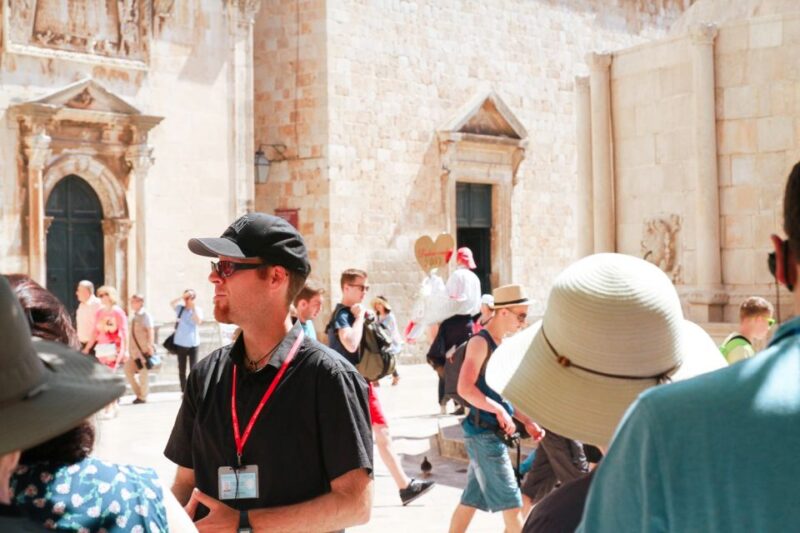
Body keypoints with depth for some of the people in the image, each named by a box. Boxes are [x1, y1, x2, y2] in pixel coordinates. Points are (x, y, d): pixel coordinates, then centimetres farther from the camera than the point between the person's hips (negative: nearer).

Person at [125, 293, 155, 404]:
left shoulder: (145, 316, -11)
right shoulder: (134, 317, 12)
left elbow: (151, 331, -18)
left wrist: (150, 346, -25)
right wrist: (128, 348, 19)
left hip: (144, 349, -8)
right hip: (134, 349, 8)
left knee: (143, 373, 1)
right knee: (128, 370, 8)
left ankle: (142, 397, 12)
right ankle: (138, 393, 20)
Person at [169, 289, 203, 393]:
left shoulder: (197, 310, 1)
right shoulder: (180, 308, 3)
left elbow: (198, 321, -16)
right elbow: (171, 304, -15)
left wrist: (193, 307, -17)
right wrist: (183, 297, -22)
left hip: (193, 343, -2)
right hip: (180, 343, 2)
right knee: (182, 369, 6)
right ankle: (184, 391, 13)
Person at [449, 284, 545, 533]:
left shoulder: (501, 344, 14)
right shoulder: (480, 342, -13)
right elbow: (465, 388, -23)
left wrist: (527, 421, 14)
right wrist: (499, 411, -24)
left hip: (493, 433, 9)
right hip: (483, 432, -9)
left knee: (472, 499, 13)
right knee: (511, 502, -4)